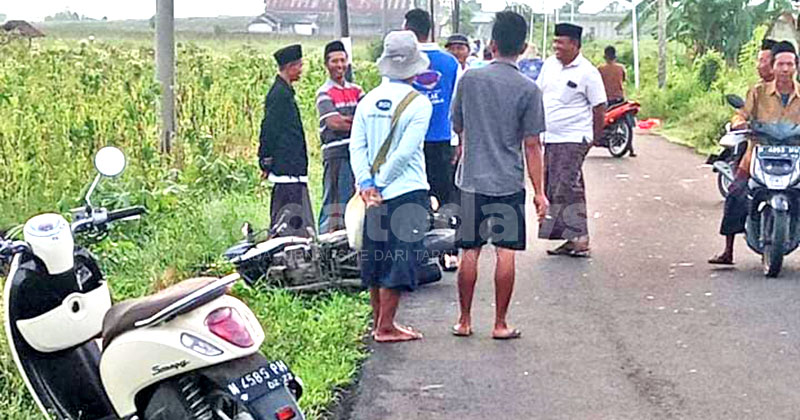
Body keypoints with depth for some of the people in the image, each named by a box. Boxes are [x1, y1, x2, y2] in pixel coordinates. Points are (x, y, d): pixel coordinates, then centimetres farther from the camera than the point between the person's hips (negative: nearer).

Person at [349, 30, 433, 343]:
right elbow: (405, 153, -16)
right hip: (407, 192, -6)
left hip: (375, 193, 6)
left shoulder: (368, 101, 4)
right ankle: (386, 328, 2)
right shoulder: (418, 103, -11)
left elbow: (357, 146, -2)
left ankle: (378, 322, 24)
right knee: (399, 261, 0)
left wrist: (367, 183, -5)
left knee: (376, 258, 14)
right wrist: (380, 184, -10)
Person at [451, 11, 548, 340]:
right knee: (505, 252, 4)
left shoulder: (470, 79, 0)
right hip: (509, 183, -2)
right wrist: (539, 191, 0)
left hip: (472, 180, 2)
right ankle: (500, 324, 8)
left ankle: (464, 321, 16)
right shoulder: (528, 90, -7)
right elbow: (531, 145, -6)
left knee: (470, 252, 9)